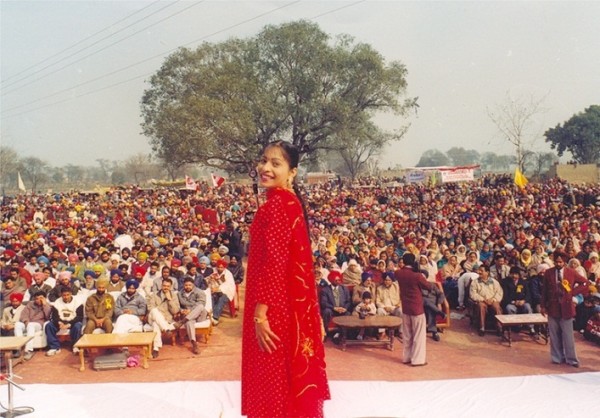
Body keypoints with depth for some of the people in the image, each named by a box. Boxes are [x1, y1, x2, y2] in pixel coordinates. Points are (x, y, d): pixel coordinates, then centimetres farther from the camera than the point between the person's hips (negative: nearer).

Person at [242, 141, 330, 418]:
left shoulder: (276, 204, -17)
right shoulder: (288, 201, 12)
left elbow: (274, 261, -23)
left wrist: (260, 313, -22)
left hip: (274, 307, -10)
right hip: (289, 304, 10)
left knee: (274, 384, 1)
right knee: (289, 381, 17)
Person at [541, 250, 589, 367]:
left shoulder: (571, 272, -2)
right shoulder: (548, 273, 0)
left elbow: (584, 282, 7)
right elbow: (544, 290, 5)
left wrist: (573, 292, -2)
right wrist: (543, 306, 4)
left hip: (566, 307, -1)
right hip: (552, 307, 1)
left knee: (568, 335, 1)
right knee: (554, 335, 6)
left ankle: (571, 359, 11)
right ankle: (557, 358, 17)